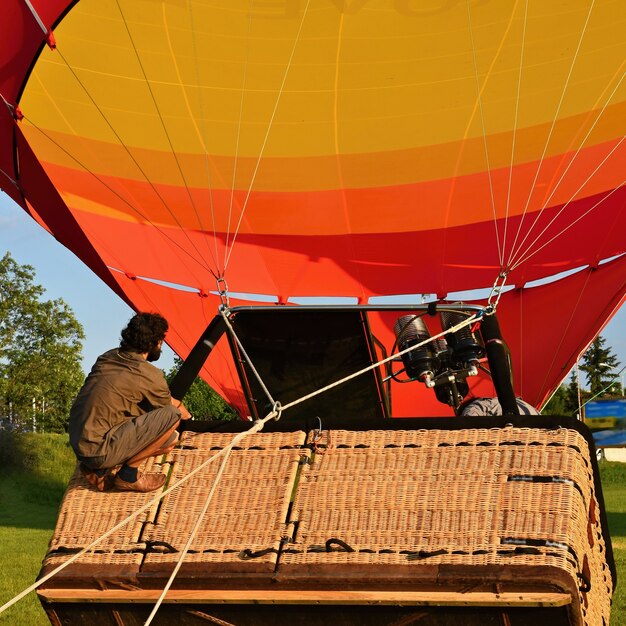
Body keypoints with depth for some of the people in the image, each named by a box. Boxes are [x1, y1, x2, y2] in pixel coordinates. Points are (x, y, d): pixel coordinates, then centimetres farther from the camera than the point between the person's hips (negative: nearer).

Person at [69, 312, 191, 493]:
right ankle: (128, 475, -3)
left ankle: (98, 471, 11)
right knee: (171, 414, -11)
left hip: (79, 446, 9)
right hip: (100, 451, -9)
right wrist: (183, 413, 35)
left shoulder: (107, 357, 13)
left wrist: (176, 403, 39)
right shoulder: (149, 375, -10)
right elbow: (169, 406, 11)